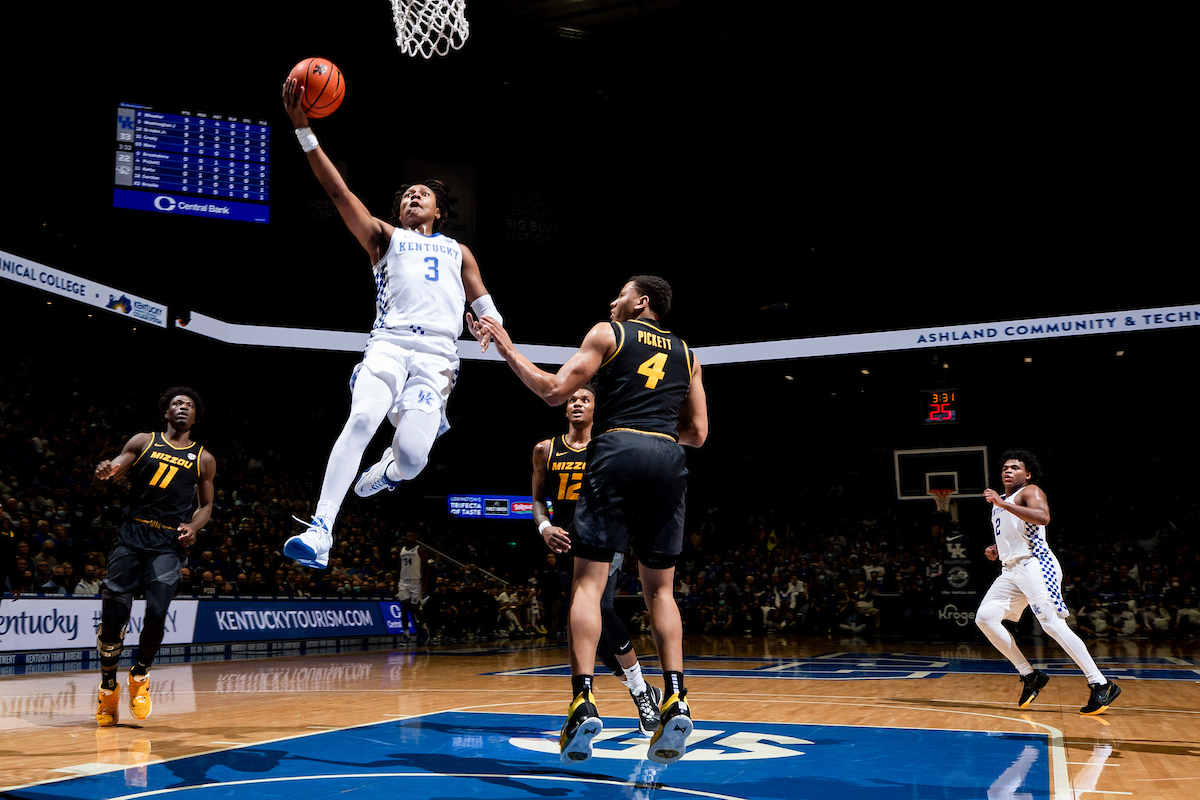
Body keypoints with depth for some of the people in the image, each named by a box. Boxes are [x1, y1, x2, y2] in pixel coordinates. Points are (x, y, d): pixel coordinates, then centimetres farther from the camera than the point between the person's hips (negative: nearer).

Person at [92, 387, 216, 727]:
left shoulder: (203, 459, 12)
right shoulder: (143, 442, 11)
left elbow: (206, 504, 18)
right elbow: (108, 476, 6)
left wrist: (193, 526, -3)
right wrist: (104, 473, -19)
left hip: (169, 545, 0)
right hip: (131, 536, 0)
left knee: (156, 613, -16)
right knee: (113, 613, -5)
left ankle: (140, 676, 11)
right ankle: (108, 685, 17)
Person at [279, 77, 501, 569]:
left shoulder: (457, 252, 28)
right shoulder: (384, 237, 22)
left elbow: (486, 309, 26)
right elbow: (338, 190, 10)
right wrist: (302, 129, -1)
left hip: (437, 356, 1)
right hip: (388, 344, 0)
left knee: (410, 457, -16)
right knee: (362, 419, -29)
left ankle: (392, 468, 23)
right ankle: (321, 530, -30)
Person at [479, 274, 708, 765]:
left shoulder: (608, 333, 11)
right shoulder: (685, 353, 24)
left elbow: (555, 391, 2)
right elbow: (697, 433, 20)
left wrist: (508, 350, 12)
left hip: (617, 449, -4)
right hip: (669, 457, 4)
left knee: (588, 582, -3)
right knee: (659, 587, 11)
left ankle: (583, 702, -15)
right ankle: (675, 698, -2)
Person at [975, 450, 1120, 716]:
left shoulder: (1030, 491, -2)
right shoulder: (998, 501, 24)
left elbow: (1043, 517, -25)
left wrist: (1003, 504, -27)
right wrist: (996, 549, 14)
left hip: (1035, 564, -8)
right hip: (1011, 570, 9)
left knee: (1052, 624, -17)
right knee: (985, 617, -6)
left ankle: (1102, 685, -13)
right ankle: (1030, 676, 1)